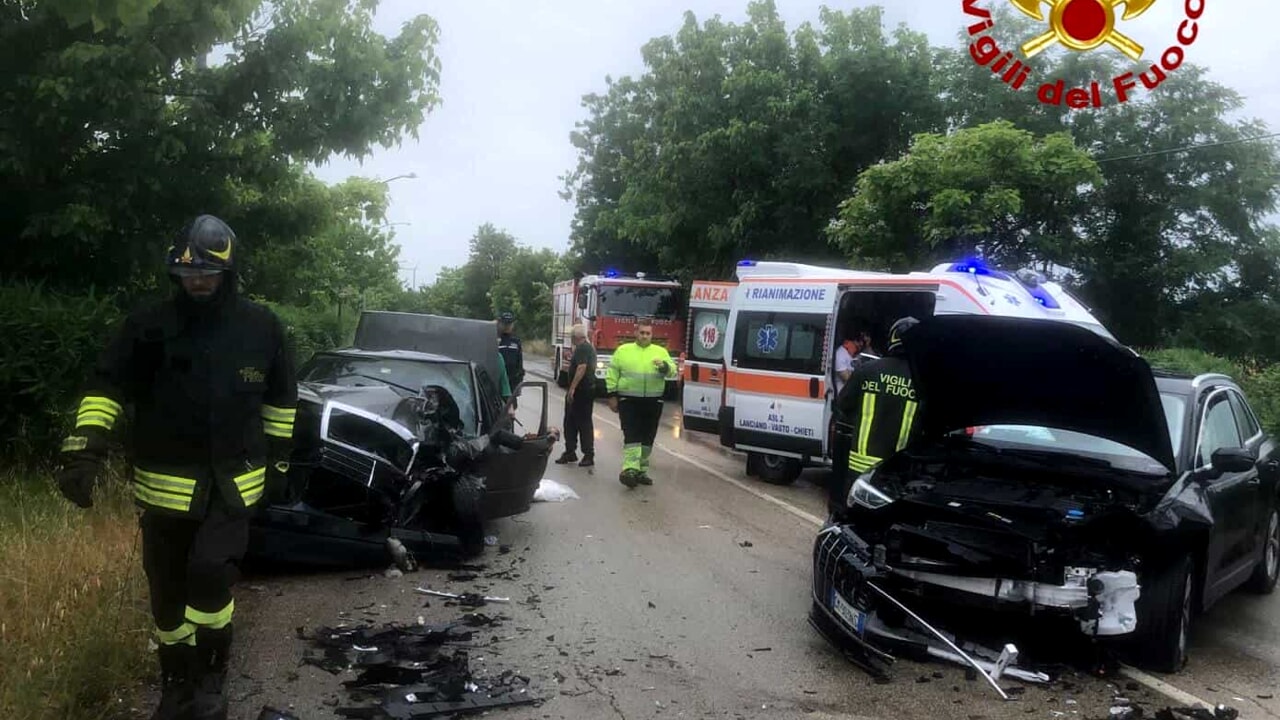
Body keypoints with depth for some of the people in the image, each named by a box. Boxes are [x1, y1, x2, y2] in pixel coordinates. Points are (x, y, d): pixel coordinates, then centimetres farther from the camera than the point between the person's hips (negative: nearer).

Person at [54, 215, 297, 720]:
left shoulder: (261, 328, -1)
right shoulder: (149, 326, -5)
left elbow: (281, 399, 10)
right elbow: (108, 386, -5)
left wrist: (278, 461, 12)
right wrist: (84, 448, -19)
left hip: (234, 483, -1)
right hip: (165, 485, 1)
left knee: (211, 575, -18)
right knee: (168, 592, 10)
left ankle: (210, 679, 6)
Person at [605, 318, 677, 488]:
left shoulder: (661, 352, 8)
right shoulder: (623, 350, 6)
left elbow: (673, 372, -4)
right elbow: (612, 374, 7)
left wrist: (664, 366, -25)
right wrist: (612, 395, 2)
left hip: (653, 402, 3)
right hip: (629, 401, -2)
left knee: (647, 438, 8)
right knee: (632, 436, -13)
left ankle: (641, 471, 20)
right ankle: (630, 470, -21)